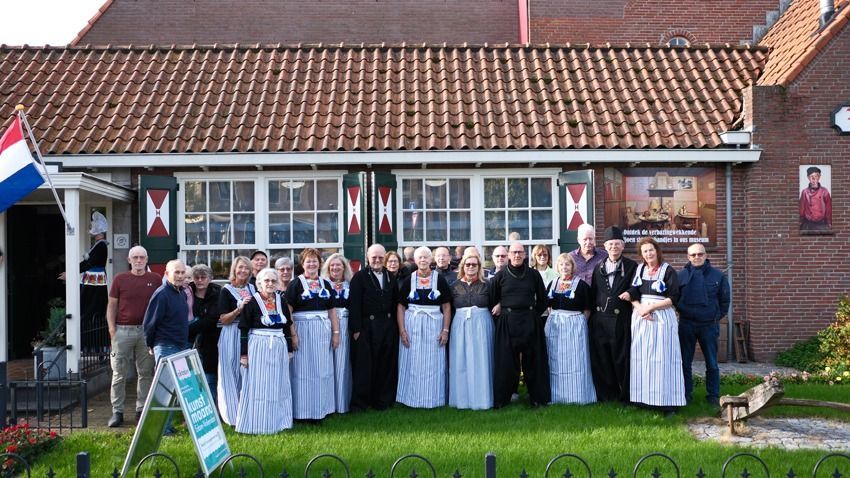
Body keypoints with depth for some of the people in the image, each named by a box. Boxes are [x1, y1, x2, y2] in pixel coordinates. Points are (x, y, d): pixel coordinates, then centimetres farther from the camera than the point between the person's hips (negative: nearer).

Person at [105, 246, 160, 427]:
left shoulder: (155, 280, 6)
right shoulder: (120, 279, 4)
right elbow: (111, 305, 6)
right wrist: (112, 329, -3)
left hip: (147, 331, 1)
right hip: (123, 330, -1)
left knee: (146, 373, 6)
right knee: (119, 374, 1)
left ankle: (142, 410, 15)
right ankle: (117, 412, 8)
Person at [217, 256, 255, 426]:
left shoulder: (252, 288, 11)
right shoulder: (226, 291, -3)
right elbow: (224, 319, -8)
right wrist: (240, 308, -20)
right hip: (233, 336, -4)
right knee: (234, 374, -2)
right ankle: (234, 415, 7)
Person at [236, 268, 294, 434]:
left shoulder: (281, 300, 7)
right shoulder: (252, 301, -6)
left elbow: (288, 325, 13)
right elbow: (244, 330, -5)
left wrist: (289, 349, 12)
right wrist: (243, 354, -8)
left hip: (279, 347, 5)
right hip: (259, 348, -5)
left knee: (278, 386, 9)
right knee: (259, 386, -1)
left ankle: (277, 421, 20)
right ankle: (257, 425, 7)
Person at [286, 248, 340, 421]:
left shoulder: (325, 284, 13)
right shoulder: (296, 284, -2)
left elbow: (332, 311, 14)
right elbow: (288, 311, -8)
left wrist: (336, 332, 7)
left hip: (323, 331, 5)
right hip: (303, 330, -5)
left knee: (323, 370, 9)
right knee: (303, 371, -1)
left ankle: (321, 408, 19)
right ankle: (303, 411, 7)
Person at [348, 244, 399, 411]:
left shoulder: (390, 277, 11)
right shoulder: (360, 277, -4)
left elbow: (395, 302, 14)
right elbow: (354, 304, -9)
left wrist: (395, 325, 8)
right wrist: (356, 329, -14)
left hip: (388, 327, 5)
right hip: (367, 327, -5)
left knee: (386, 366, 9)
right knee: (364, 366, -1)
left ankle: (383, 400, 20)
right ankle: (359, 403, 9)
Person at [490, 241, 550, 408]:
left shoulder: (533, 274, 6)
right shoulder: (500, 275, 3)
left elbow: (542, 299, 12)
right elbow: (491, 299, 8)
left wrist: (534, 314, 7)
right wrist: (498, 307, 0)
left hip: (530, 321, 1)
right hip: (507, 322, -1)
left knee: (532, 360, 5)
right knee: (506, 361, 1)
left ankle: (537, 397, 13)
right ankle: (502, 398, 9)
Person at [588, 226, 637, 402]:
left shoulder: (632, 267, 3)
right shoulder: (599, 267, 13)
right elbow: (592, 294, 13)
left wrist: (630, 295, -16)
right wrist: (589, 315, 9)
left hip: (621, 320, -3)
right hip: (599, 320, 3)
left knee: (622, 358, 0)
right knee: (600, 359, 6)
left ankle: (626, 396, 14)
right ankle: (606, 395, 17)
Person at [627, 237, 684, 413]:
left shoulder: (668, 271, -1)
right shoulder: (639, 269, 12)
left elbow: (673, 298, -7)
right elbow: (633, 295, 7)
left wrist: (650, 307, -13)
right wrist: (640, 309, -12)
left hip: (662, 317, -4)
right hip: (641, 317, 4)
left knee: (662, 358, -7)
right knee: (641, 358, 2)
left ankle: (666, 401, -6)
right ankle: (643, 397, 6)